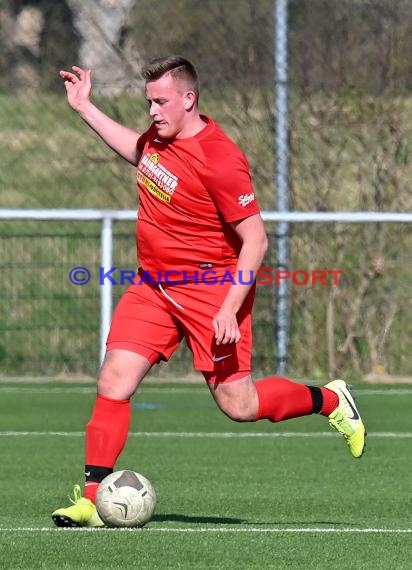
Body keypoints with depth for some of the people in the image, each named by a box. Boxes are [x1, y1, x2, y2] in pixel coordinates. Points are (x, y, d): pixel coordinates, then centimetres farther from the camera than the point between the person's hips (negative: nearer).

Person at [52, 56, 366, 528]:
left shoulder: (220, 159, -23)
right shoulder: (160, 135, 2)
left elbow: (255, 241, -20)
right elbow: (140, 153, 30)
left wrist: (229, 310, -25)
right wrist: (85, 108, 27)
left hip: (211, 290, -7)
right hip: (153, 287, 7)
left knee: (238, 405, -1)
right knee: (114, 380, -8)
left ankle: (328, 400, 25)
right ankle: (92, 500, -6)